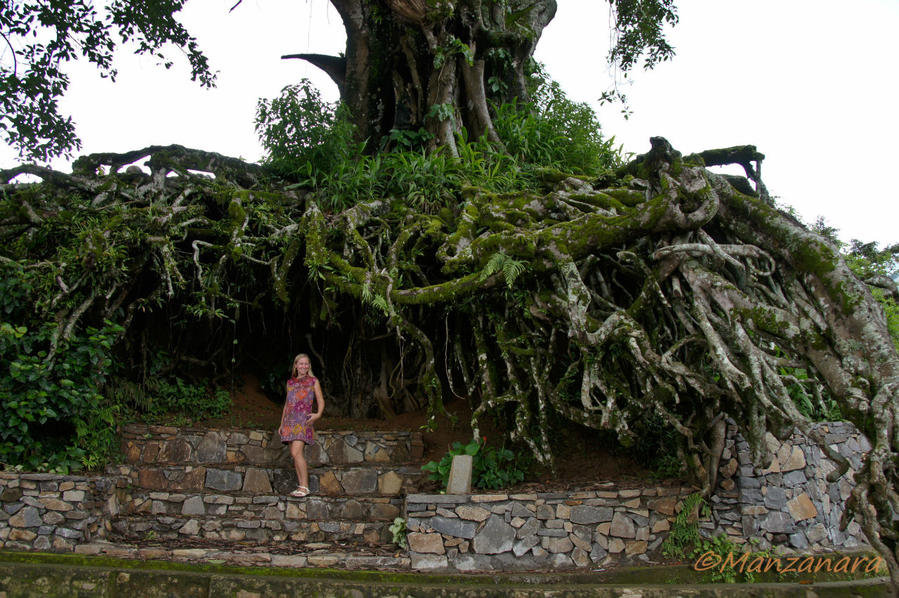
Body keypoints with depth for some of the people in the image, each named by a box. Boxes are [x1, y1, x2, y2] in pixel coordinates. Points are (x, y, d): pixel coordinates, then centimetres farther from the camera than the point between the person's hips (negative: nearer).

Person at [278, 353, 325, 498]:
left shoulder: (313, 381, 7)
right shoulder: (290, 382, 18)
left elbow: (321, 401, 5)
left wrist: (318, 414, -14)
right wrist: (281, 423, 21)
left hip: (303, 420, -5)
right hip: (290, 420, 5)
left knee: (296, 452, -18)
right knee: (294, 454, 2)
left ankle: (305, 487, -16)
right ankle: (301, 485, 7)